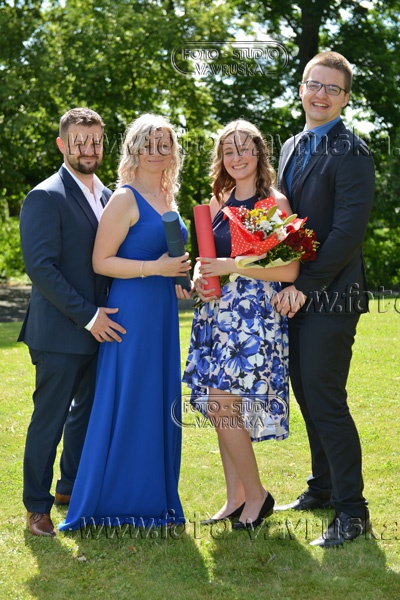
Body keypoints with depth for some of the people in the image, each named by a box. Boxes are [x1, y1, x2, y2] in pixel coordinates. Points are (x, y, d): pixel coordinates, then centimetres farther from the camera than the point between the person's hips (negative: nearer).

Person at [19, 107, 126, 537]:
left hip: (99, 328, 8)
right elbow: (41, 267, -19)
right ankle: (37, 506, 11)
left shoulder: (107, 197, 12)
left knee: (87, 411, 17)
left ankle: (72, 487, 33)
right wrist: (87, 316, -19)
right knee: (49, 418, 0)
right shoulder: (45, 198, -12)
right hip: (61, 332, -8)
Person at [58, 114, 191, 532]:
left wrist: (178, 275, 11)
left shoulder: (166, 199, 15)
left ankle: (154, 496, 22)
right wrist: (154, 268, -20)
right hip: (132, 310, -8)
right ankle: (112, 502, 9)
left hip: (164, 310, 8)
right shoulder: (125, 199, -10)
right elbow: (100, 261, -13)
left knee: (160, 401, 11)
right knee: (127, 401, -3)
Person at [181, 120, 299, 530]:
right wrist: (199, 274, -1)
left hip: (255, 314, -7)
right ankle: (235, 499, 18)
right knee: (223, 409, 7)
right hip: (217, 312, 7)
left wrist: (231, 266, -18)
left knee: (223, 405, -12)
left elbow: (290, 270, -14)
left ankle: (256, 495, 5)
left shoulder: (274, 202, -7)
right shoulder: (218, 202, 13)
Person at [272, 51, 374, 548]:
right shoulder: (291, 148, 16)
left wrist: (305, 286, -17)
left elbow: (348, 231, -18)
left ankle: (351, 510, 2)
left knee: (325, 399, -7)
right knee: (308, 395, 15)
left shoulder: (350, 153, -11)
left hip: (329, 297, -8)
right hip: (295, 294, 8)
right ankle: (323, 488, 29)